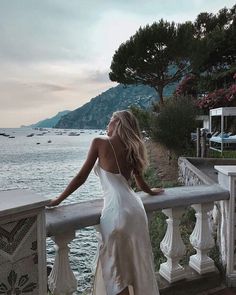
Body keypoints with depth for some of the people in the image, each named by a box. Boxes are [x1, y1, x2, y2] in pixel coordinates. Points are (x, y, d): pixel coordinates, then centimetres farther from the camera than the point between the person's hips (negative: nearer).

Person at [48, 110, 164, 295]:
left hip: (116, 210, -6)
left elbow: (81, 177, 0)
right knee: (137, 264, 21)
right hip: (136, 208, 6)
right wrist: (151, 191, 45)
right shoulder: (131, 148, 14)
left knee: (114, 267, 9)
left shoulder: (100, 143, -1)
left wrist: (59, 199, 10)